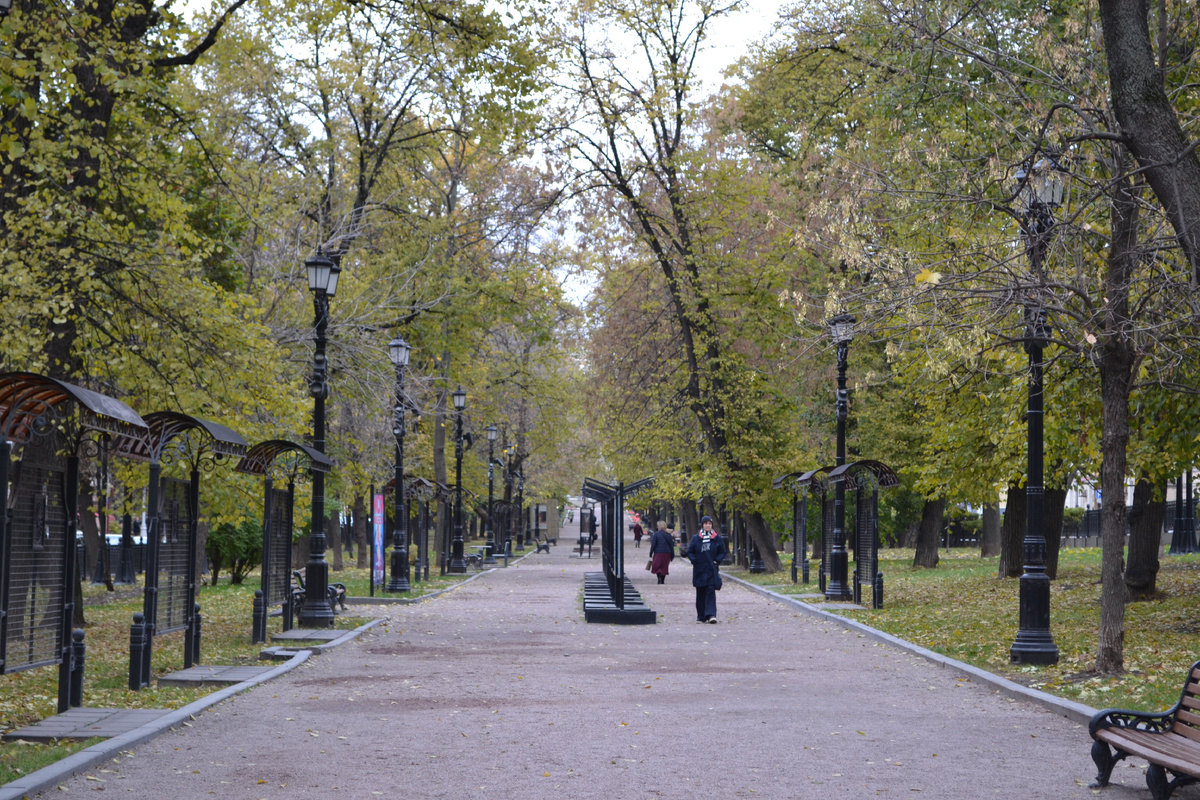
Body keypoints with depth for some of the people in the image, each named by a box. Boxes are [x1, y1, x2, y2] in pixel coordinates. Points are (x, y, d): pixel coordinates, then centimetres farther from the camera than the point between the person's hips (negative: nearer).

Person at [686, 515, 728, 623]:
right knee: (700, 593, 6)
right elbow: (690, 552, 9)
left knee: (711, 591, -11)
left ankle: (711, 615, -15)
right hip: (699, 570, 1)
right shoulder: (696, 538, 4)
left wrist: (717, 561, -5)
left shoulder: (717, 538, 4)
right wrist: (694, 561, -7)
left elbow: (723, 552, 10)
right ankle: (701, 616, 14)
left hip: (712, 570, -1)